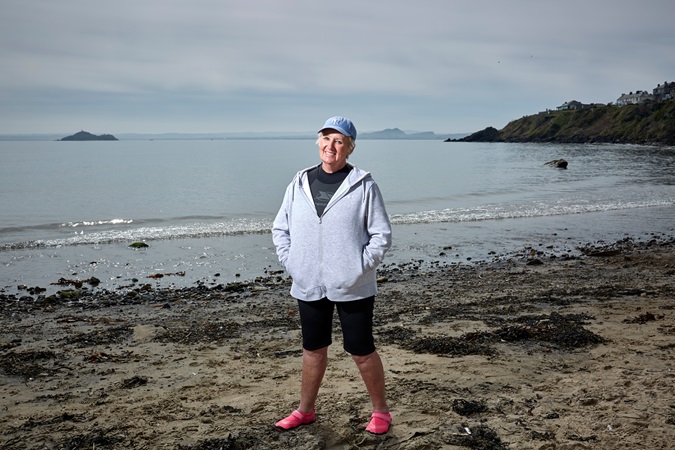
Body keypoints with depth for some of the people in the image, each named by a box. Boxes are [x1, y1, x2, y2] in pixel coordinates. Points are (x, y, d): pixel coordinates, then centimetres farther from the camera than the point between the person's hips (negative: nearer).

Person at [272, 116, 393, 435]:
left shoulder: (363, 186, -6)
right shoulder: (299, 184, 5)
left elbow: (382, 233, -4)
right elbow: (280, 229, 12)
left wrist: (361, 266, -12)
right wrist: (290, 262, 0)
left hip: (352, 286, -4)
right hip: (308, 286, 4)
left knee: (361, 351, 6)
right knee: (313, 349, 17)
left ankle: (381, 411, 26)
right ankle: (305, 410, 34)